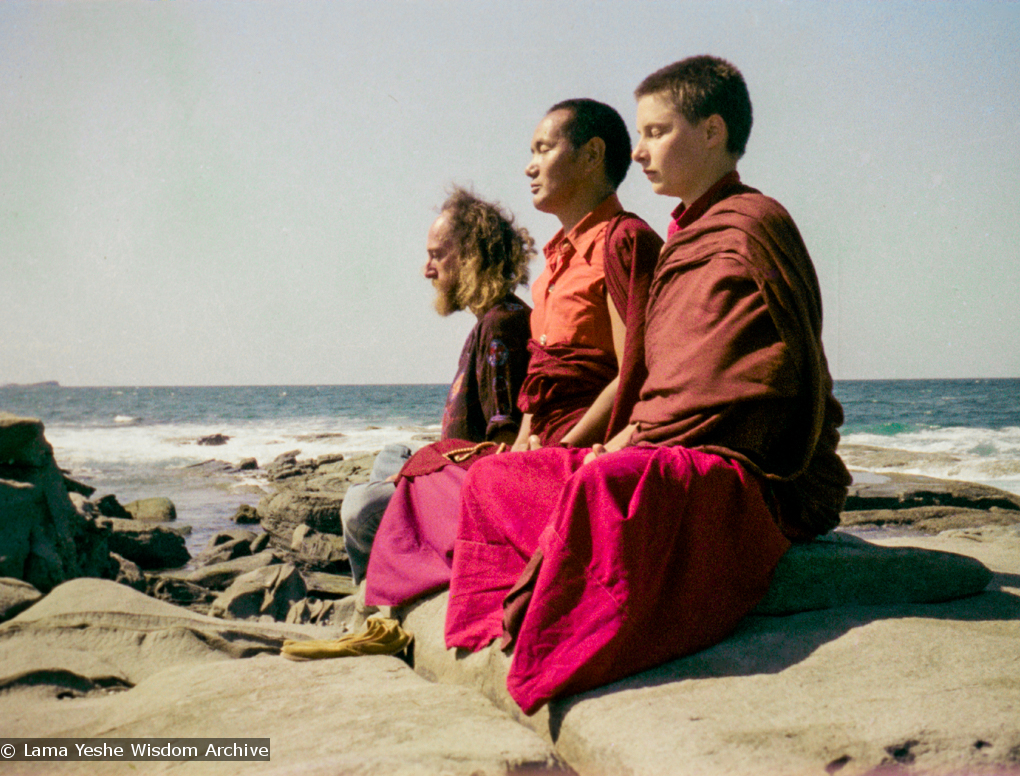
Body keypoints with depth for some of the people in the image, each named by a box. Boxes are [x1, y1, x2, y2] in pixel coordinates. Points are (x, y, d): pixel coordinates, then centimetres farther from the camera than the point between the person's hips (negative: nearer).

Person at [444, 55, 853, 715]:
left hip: (758, 477, -10)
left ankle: (552, 675, -31)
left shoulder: (751, 224, -8)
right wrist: (634, 437, 4)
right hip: (684, 457, 10)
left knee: (609, 484, -40)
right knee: (495, 477, 5)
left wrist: (637, 441, -15)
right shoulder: (688, 236, 21)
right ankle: (503, 636, -2)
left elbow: (753, 386, -18)